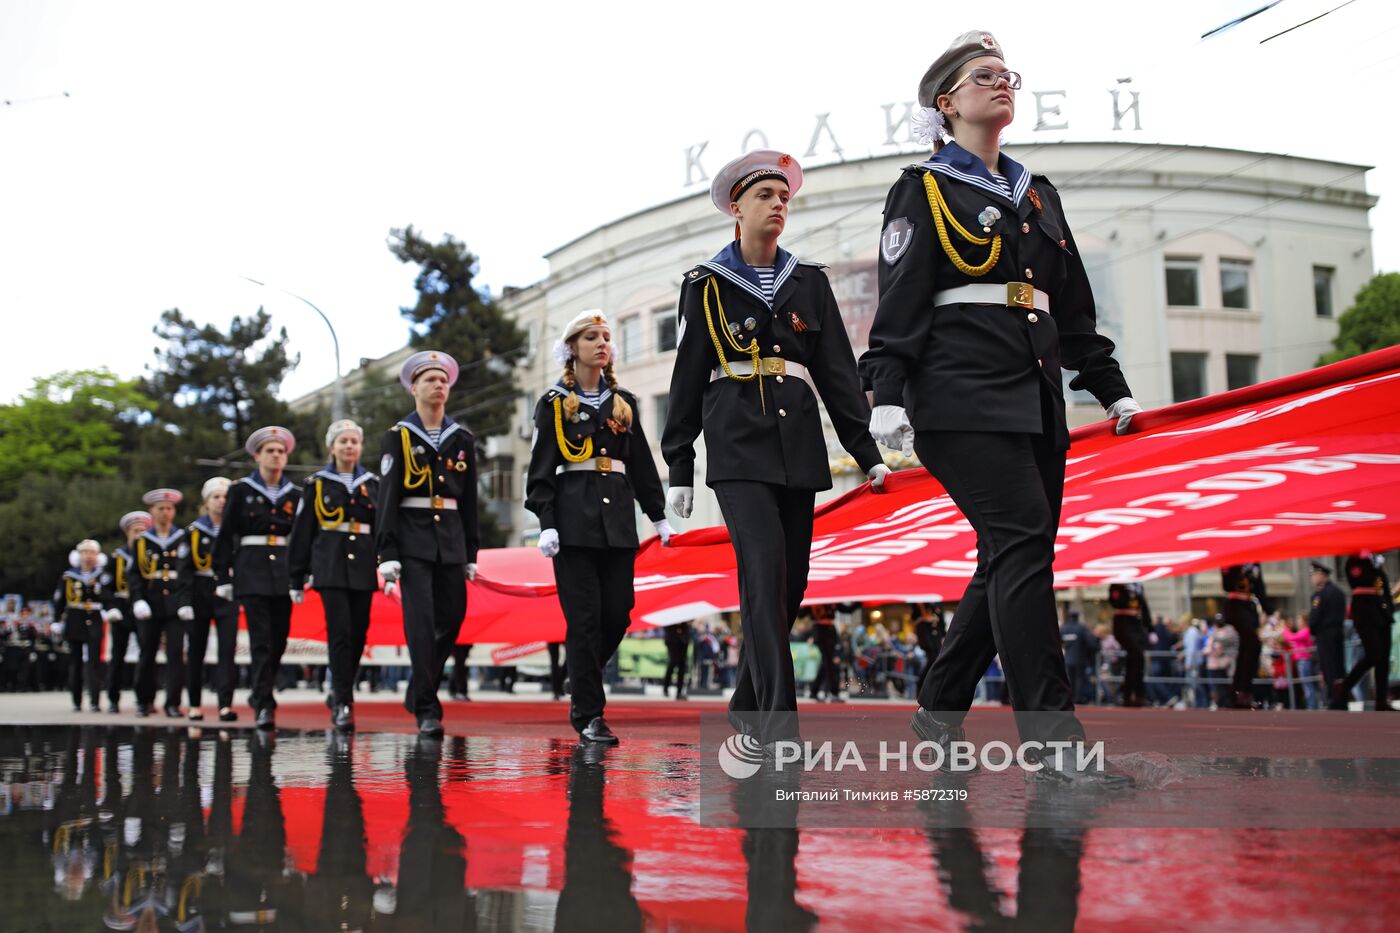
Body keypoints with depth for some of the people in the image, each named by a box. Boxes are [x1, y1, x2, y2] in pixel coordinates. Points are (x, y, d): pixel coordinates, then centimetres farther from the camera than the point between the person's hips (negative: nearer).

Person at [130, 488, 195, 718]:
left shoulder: (183, 539, 8)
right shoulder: (142, 541, 10)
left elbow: (187, 572, 3)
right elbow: (135, 575, 6)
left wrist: (186, 602, -7)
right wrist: (138, 601, -7)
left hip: (175, 604, -1)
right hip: (149, 606, 1)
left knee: (176, 653, -6)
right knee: (147, 654, 4)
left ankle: (173, 703, -2)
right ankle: (144, 701, 18)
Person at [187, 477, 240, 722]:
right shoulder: (194, 531, 5)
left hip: (227, 594, 0)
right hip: (201, 594, 1)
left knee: (227, 649, -10)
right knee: (196, 651, 7)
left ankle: (225, 705, -13)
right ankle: (195, 704, 18)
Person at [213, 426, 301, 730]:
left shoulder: (295, 495, 11)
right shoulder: (241, 491, 4)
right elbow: (225, 536, 3)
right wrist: (222, 577, -2)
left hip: (284, 572, 3)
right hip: (252, 571, -3)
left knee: (279, 641, 6)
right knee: (261, 640, -10)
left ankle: (258, 691, 27)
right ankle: (264, 706, -9)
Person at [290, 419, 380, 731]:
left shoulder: (372, 484, 12)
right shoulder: (316, 484, 6)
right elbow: (302, 533, 6)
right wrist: (297, 578, 3)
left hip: (363, 566, 3)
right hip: (330, 565, -3)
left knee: (358, 634, 4)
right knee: (340, 632, -11)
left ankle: (339, 692, 23)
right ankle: (343, 703, -8)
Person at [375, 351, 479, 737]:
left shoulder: (462, 439, 12)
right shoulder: (398, 436, 2)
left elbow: (469, 500, 13)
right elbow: (387, 497, -4)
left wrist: (470, 554, 10)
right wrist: (387, 554, -11)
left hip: (451, 539, 4)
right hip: (413, 538, -4)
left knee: (451, 618, 5)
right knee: (421, 622, -10)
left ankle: (419, 694, 25)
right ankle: (427, 710, -6)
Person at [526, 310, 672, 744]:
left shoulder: (623, 402, 15)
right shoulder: (554, 403, 3)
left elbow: (642, 463, 17)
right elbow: (540, 469, -2)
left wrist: (658, 515, 14)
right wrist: (546, 523, -12)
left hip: (618, 517, 4)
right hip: (574, 517, -4)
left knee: (618, 613, 1)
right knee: (584, 617, -6)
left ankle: (581, 686, 25)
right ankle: (588, 715, 1)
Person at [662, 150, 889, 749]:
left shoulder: (810, 281, 15)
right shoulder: (706, 284, 7)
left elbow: (837, 371, 11)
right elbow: (687, 379, 6)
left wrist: (865, 450, 3)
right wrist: (679, 467, 3)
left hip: (799, 446, 4)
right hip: (739, 445, -4)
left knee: (789, 583, 5)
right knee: (765, 572, -20)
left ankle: (747, 706, 22)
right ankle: (779, 725, -22)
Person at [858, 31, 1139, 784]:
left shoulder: (1037, 194, 23)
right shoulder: (924, 189, 4)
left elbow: (1073, 301, 24)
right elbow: (898, 299, -6)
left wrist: (1109, 384, 18)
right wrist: (886, 392, -16)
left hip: (1034, 396, 7)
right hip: (962, 394, -7)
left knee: (1014, 561, 5)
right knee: (1023, 540, -18)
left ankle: (938, 712, 18)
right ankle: (1052, 737, -17)